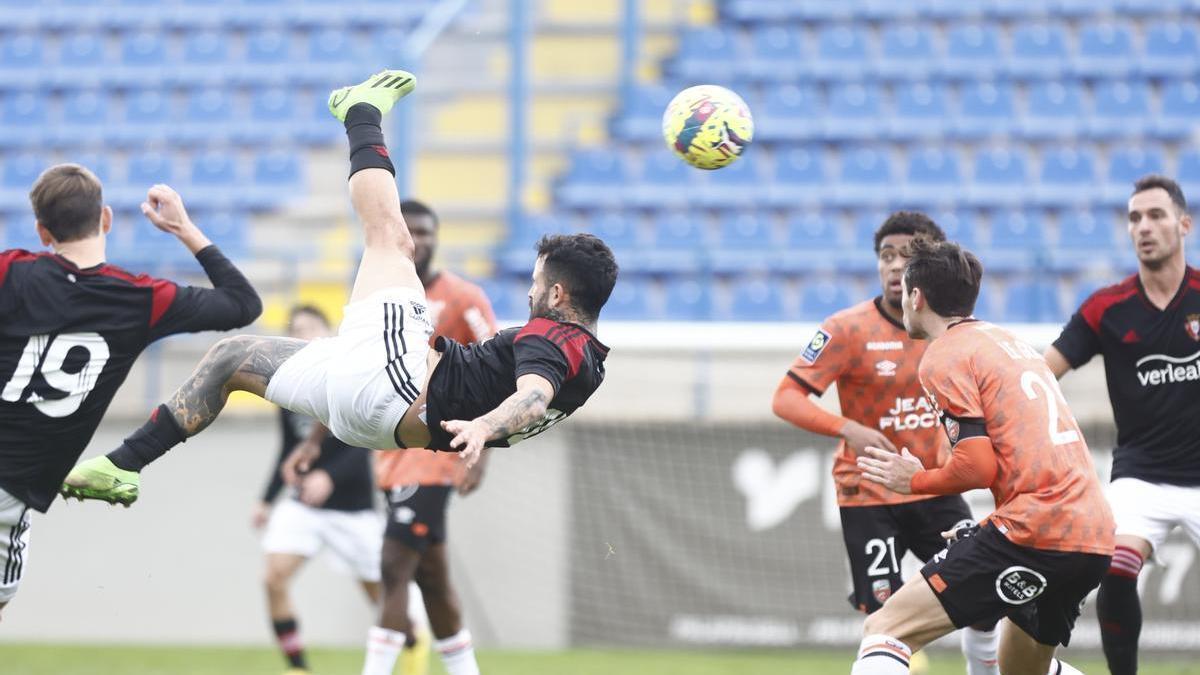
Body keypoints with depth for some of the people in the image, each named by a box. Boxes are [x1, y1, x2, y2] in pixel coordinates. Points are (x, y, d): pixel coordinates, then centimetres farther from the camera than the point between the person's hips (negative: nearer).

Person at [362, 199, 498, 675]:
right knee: (432, 577, 11)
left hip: (434, 450, -6)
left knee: (395, 567, -14)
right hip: (392, 454, 6)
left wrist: (481, 453, -18)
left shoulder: (463, 299, -6)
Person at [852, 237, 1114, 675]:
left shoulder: (943, 357, -2)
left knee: (885, 631, -10)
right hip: (1094, 536, 9)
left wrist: (915, 481, 6)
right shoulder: (1011, 343, 24)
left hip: (1033, 533, -9)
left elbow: (978, 466, -11)